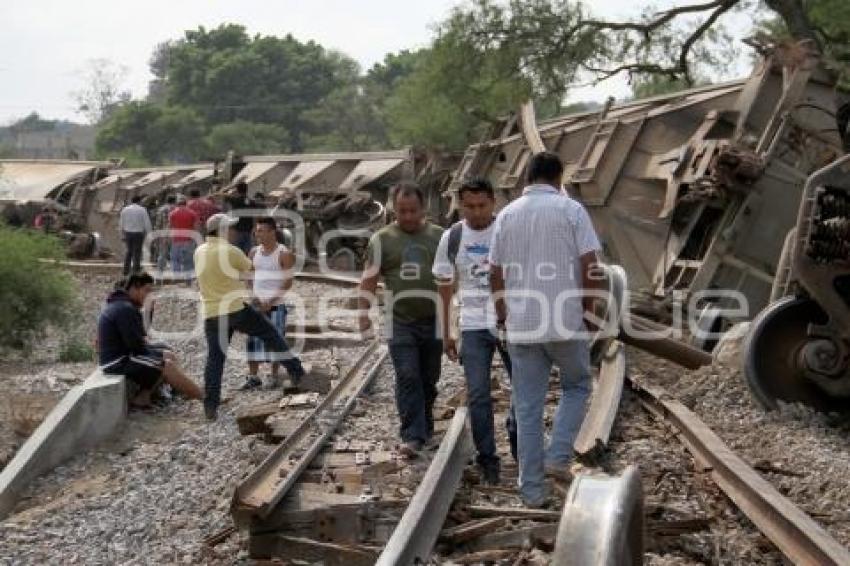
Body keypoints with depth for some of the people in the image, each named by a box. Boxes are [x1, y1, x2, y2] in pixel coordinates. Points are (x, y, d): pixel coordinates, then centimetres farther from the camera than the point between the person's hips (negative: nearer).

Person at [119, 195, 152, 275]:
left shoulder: (125, 209, 2)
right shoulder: (142, 210, -9)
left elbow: (121, 223, 7)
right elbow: (147, 223, -9)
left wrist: (122, 234, 17)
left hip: (127, 233, 3)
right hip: (138, 234, -3)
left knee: (129, 251, 18)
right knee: (137, 253, 6)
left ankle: (126, 270, 15)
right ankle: (135, 271, 11)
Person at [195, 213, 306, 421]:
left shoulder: (199, 252, 9)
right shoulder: (230, 251, -10)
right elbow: (250, 268, 5)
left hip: (211, 313, 5)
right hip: (236, 308, -5)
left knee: (215, 357, 8)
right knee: (270, 335, 11)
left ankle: (211, 406, 3)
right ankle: (296, 373, 13)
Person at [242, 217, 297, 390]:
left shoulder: (284, 254, -8)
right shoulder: (254, 252, 8)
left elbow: (288, 282, -10)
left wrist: (271, 301, -16)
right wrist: (253, 296, -4)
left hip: (276, 304, -5)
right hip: (257, 303, 5)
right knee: (253, 339, 0)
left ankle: (275, 376, 11)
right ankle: (253, 376, 5)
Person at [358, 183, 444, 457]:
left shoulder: (439, 237, 9)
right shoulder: (382, 239, 5)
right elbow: (369, 279, 4)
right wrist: (364, 312, -6)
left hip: (433, 320, 2)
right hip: (400, 321, -2)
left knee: (428, 379, 9)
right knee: (407, 377, -11)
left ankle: (425, 427, 27)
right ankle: (412, 435, -10)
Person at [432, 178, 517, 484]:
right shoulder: (451, 238, 1)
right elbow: (445, 287, 8)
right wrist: (446, 333, 7)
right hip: (473, 327, 1)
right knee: (478, 396, 0)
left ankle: (517, 439, 33)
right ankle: (487, 459, 12)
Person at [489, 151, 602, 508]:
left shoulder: (507, 215, 6)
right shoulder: (571, 210, -4)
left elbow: (495, 273, 8)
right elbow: (589, 264, -10)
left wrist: (502, 315, 21)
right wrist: (588, 307, 5)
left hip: (520, 325, 3)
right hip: (565, 321, -3)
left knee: (527, 408, 8)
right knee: (576, 386, 21)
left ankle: (531, 490, 12)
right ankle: (559, 456, 6)